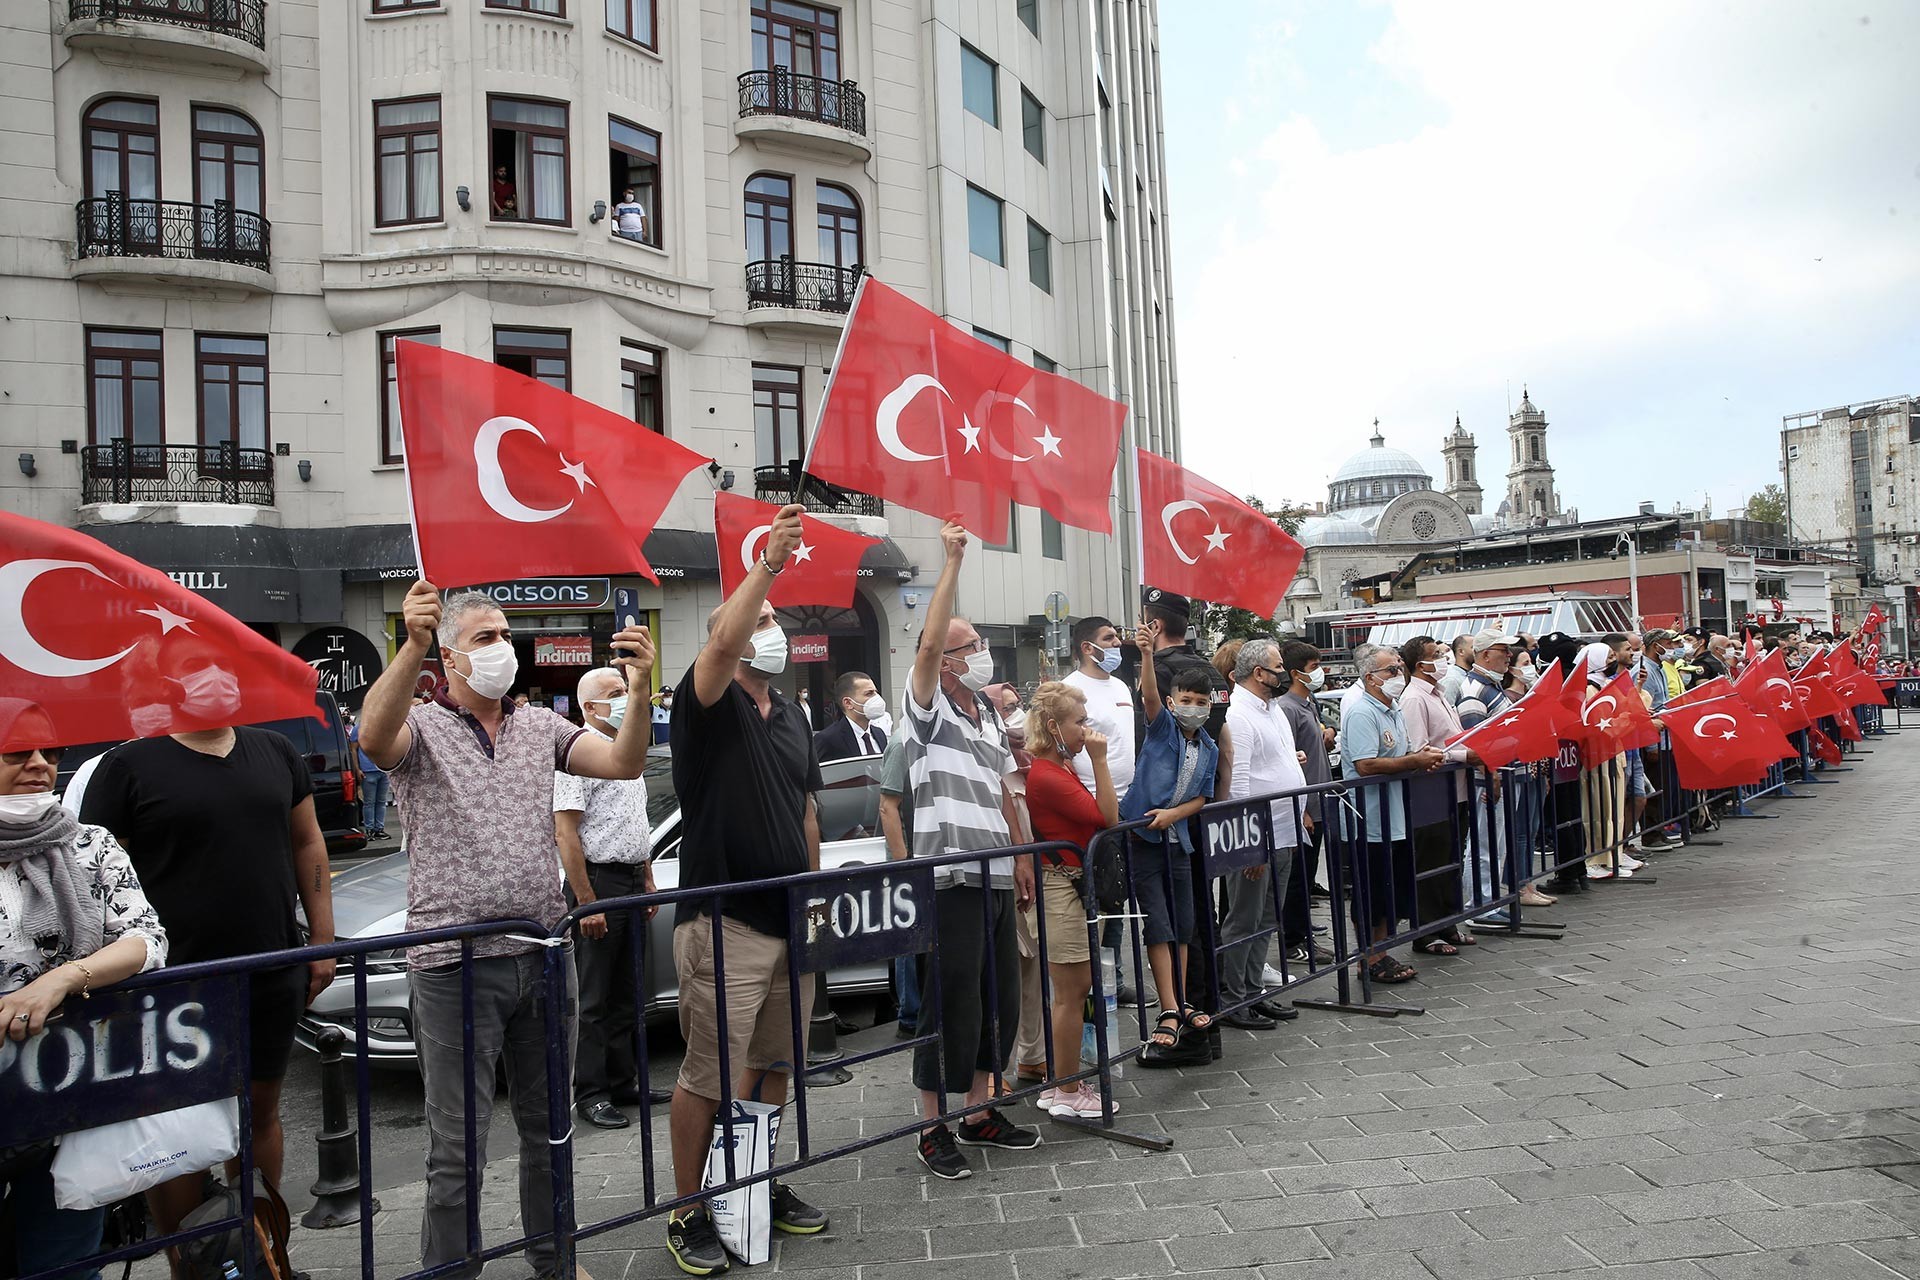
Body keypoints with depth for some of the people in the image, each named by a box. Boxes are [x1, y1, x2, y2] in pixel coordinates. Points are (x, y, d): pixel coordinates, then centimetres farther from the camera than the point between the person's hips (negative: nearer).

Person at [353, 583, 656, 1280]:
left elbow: (622, 763, -5)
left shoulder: (541, 726, 8)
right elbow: (374, 737, -29)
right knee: (457, 1147, 6)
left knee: (548, 1126, 19)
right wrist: (412, 645, -46)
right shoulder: (422, 726, -5)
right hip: (455, 965, -5)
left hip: (545, 955, 5)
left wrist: (638, 690, -24)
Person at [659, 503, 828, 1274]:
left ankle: (763, 1186, 32)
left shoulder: (793, 716, 15)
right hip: (723, 922, -7)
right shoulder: (707, 704, -7)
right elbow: (723, 644, -31)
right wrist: (767, 563, -34)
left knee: (774, 1065, 17)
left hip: (791, 922, 7)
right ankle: (689, 1213, 15)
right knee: (709, 1075, 0)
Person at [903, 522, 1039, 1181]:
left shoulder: (991, 716, 17)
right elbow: (929, 641, -24)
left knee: (999, 997, 14)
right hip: (949, 876, -8)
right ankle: (933, 1127, 12)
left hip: (994, 875, 8)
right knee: (949, 1003, -3)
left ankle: (981, 1112, 29)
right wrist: (953, 560, -22)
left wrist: (1021, 856, 17)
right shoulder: (929, 708, -6)